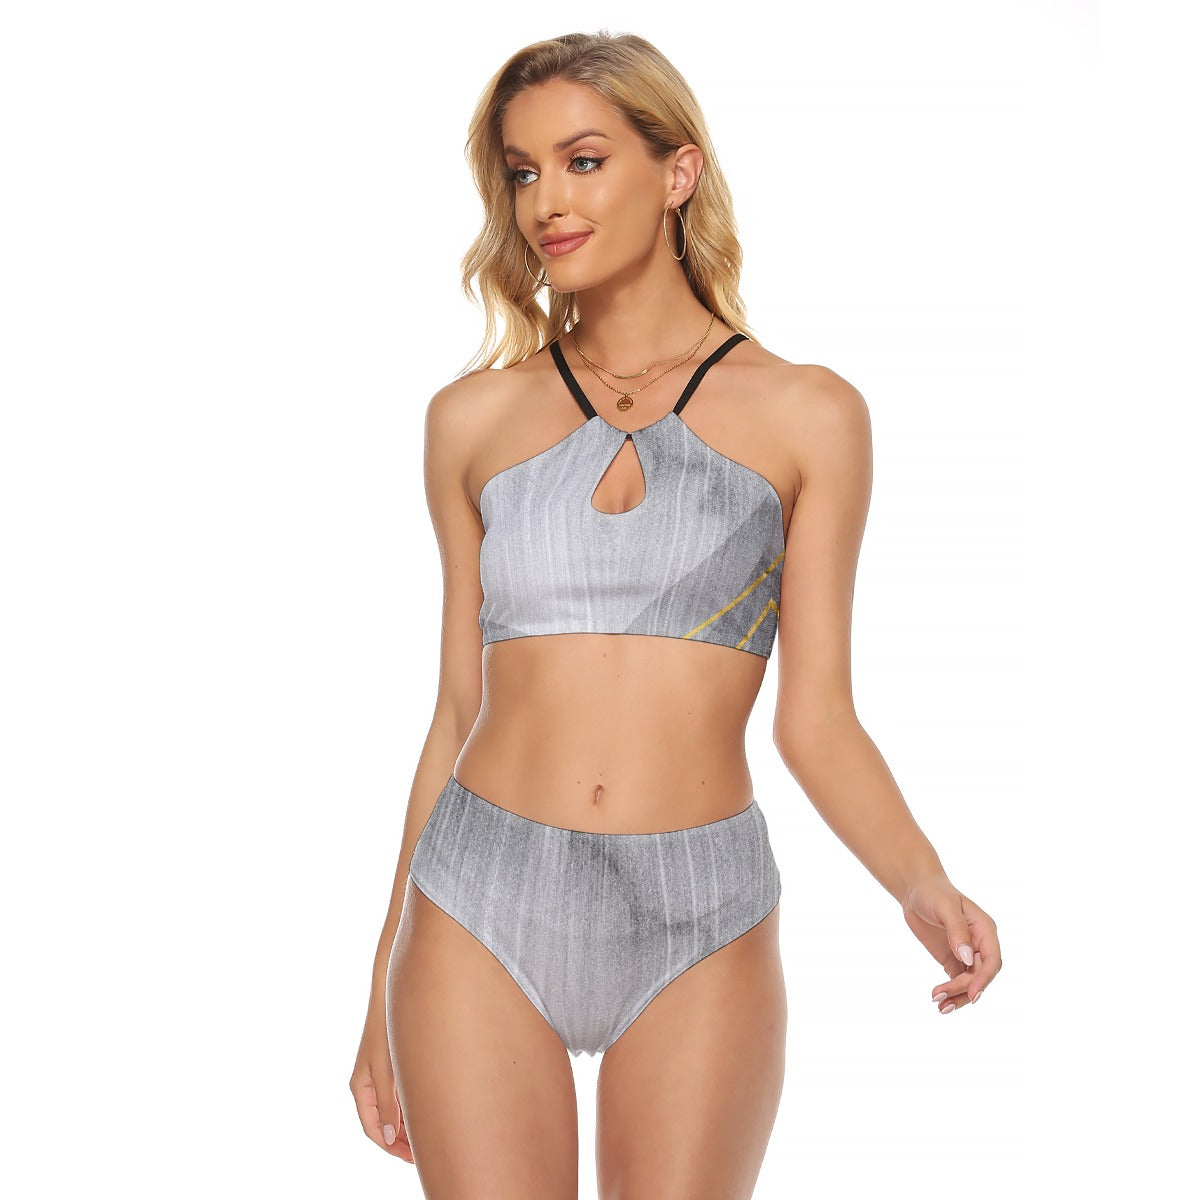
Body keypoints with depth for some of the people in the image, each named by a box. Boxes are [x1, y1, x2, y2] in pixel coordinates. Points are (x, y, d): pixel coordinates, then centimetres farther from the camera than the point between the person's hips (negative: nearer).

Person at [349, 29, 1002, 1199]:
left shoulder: (804, 416, 1)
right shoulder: (475, 418, 6)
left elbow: (815, 717, 0)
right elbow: (459, 710, 10)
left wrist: (924, 886, -19)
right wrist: (385, 989, 10)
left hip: (697, 926, -1)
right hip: (483, 908, 1)